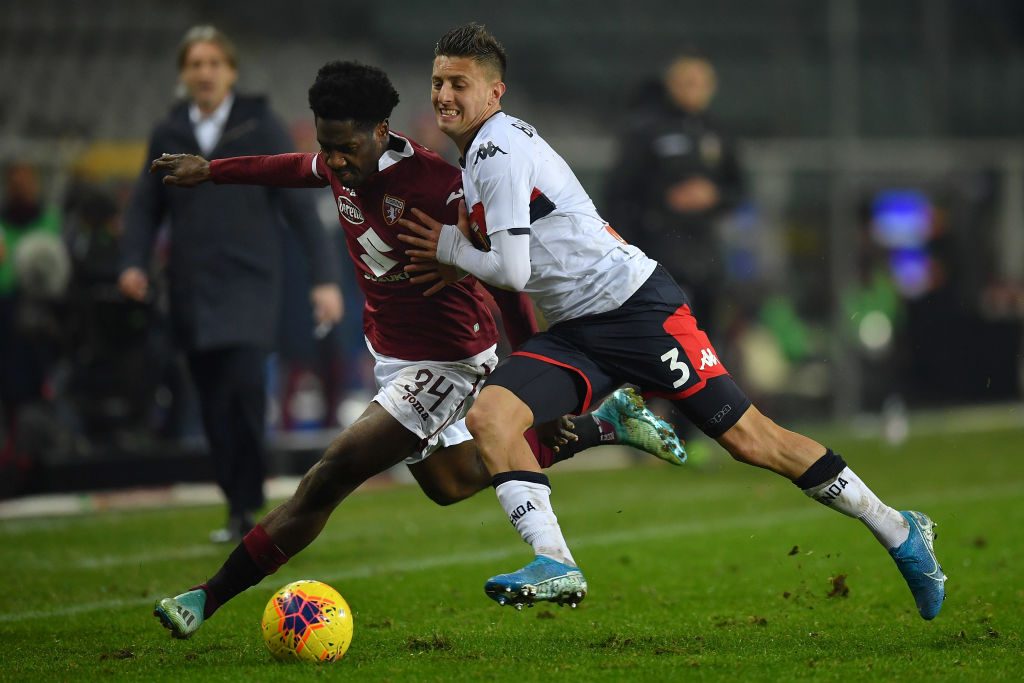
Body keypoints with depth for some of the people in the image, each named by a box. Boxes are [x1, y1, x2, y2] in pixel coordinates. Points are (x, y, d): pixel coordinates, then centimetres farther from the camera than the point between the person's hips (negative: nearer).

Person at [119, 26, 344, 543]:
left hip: (247, 286, -4)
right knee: (214, 407, 3)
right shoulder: (168, 135, 11)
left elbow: (298, 204, 2)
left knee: (244, 384, -21)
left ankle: (246, 506, -15)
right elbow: (145, 206, 15)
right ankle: (239, 510, 12)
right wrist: (133, 262, -3)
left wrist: (325, 277, -4)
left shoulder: (259, 127, 3)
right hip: (191, 290, 4)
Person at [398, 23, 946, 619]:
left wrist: (449, 248, -1)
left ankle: (898, 531, 7)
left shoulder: (499, 150, -15)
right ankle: (556, 567, -21)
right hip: (574, 330, 9)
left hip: (637, 304, -9)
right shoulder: (478, 154, 15)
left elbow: (512, 271, -18)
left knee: (748, 438, -6)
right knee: (488, 417, -14)